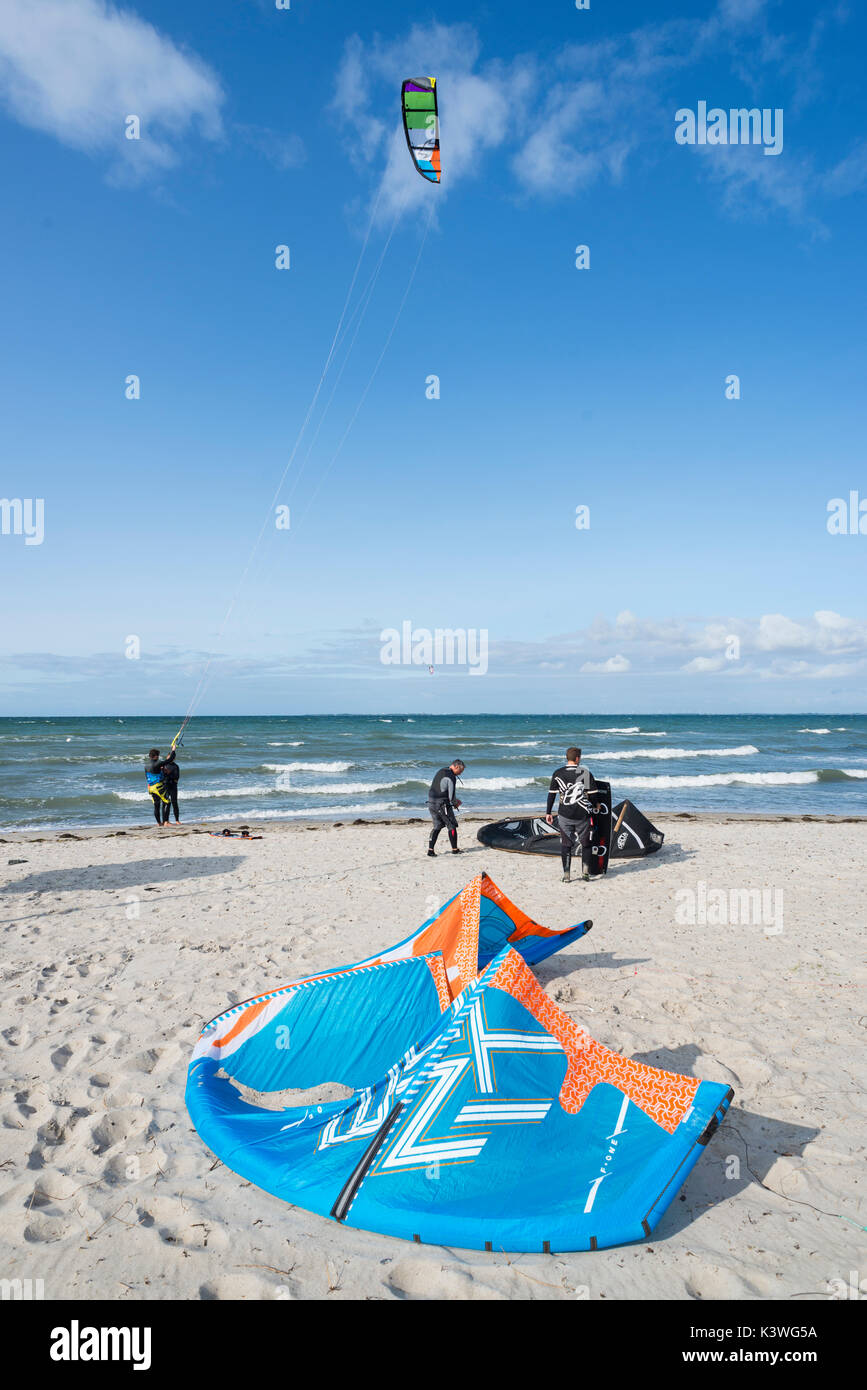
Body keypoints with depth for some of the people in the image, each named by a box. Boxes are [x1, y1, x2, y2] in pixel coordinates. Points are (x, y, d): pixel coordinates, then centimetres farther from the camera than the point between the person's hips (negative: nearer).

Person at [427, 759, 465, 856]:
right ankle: (454, 849, 14)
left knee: (437, 826, 16)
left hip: (431, 803, 8)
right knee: (452, 826, 7)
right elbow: (451, 796, -16)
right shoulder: (451, 777, -15)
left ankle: (430, 850, 9)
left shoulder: (440, 771, 13)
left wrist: (454, 801, 17)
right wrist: (455, 803, 7)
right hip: (442, 805, -8)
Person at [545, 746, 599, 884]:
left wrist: (548, 813, 10)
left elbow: (552, 794, 3)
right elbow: (592, 795, -2)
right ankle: (585, 872, 7)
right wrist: (595, 807, 13)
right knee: (586, 844, 14)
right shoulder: (586, 773, -3)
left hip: (565, 815, 1)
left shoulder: (558, 774, 0)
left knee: (566, 844, 9)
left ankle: (566, 875, 7)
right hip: (582, 815, -1)